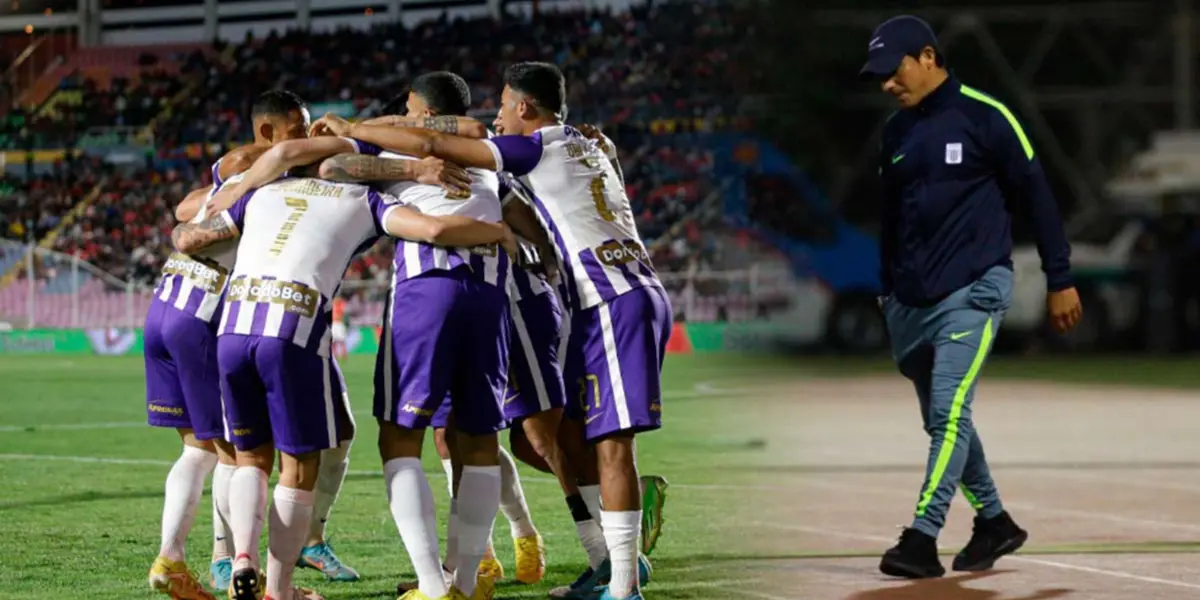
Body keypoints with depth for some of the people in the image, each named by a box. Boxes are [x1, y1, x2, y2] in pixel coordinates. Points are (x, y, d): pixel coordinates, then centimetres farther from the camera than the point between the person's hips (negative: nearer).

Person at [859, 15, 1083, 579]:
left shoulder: (984, 117, -7)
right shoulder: (896, 132, 12)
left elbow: (1036, 196, -3)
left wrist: (1060, 279, -3)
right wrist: (887, 292, 24)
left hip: (973, 291, -7)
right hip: (911, 301, 7)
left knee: (949, 411, -17)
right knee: (942, 420, 12)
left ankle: (923, 538, -22)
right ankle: (993, 522, 27)